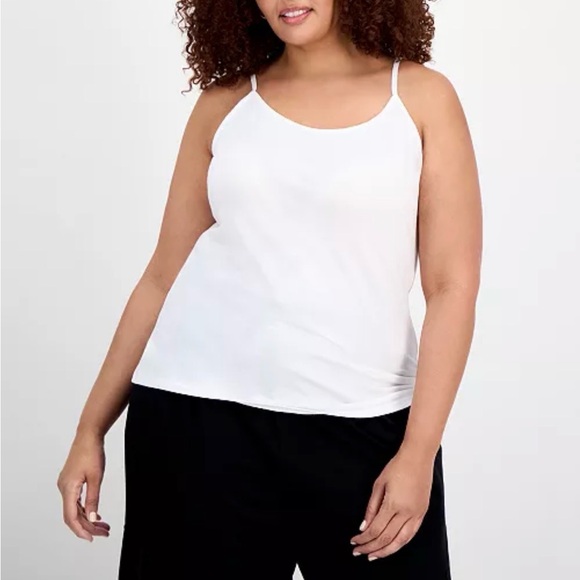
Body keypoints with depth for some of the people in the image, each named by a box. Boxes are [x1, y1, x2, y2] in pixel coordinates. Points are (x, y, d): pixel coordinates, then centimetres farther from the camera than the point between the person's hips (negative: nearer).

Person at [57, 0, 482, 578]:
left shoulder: (421, 96, 3)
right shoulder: (224, 104, 8)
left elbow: (452, 287, -2)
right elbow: (164, 277, 9)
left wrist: (418, 451, -10)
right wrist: (91, 428, 7)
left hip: (362, 427, -1)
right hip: (200, 416, 1)